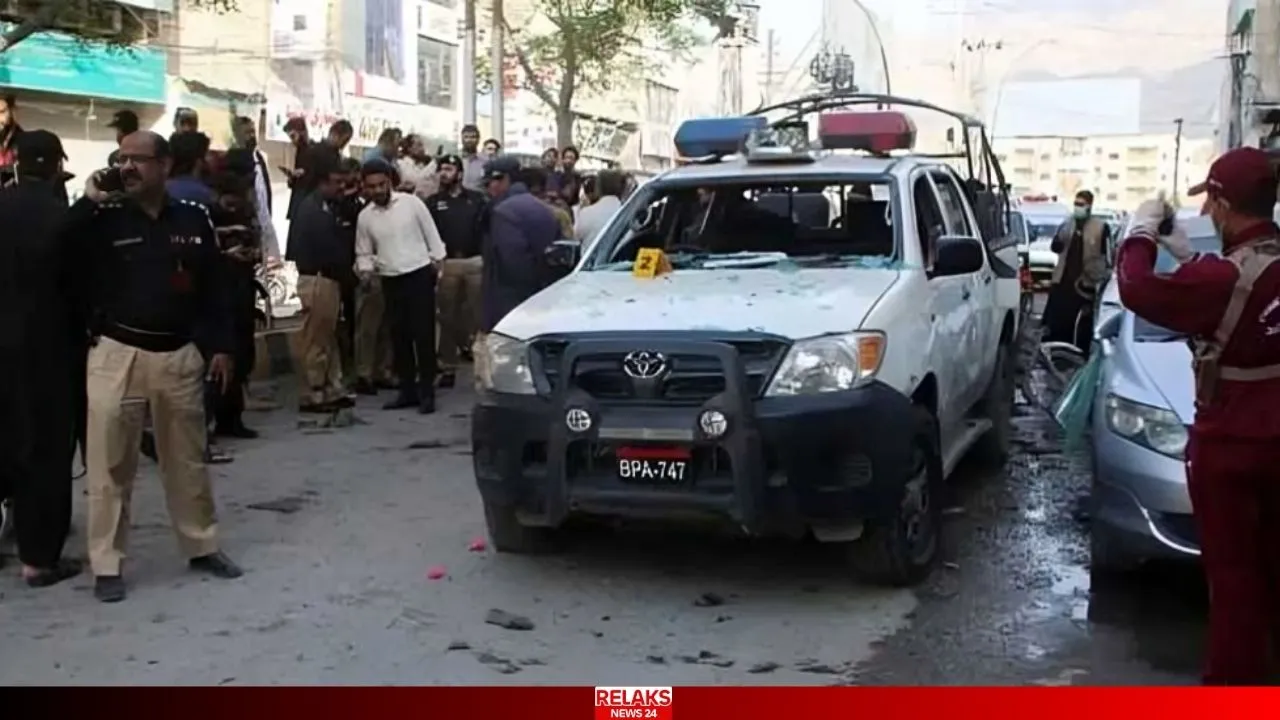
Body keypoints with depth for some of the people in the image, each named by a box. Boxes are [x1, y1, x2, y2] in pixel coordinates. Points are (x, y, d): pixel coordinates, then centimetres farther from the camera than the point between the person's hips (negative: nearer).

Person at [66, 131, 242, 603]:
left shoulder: (193, 219, 5)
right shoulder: (104, 219, 0)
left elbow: (213, 287, 8)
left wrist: (221, 346, 4)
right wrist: (87, 203, -15)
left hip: (179, 355, 2)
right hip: (116, 356, -2)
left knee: (188, 460, 13)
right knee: (110, 465, 2)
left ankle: (202, 547, 27)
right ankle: (106, 565, 12)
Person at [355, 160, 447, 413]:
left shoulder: (411, 202, -5)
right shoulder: (365, 216, 4)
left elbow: (431, 234, 1)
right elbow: (364, 252, 13)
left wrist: (437, 263, -1)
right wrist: (365, 269, -7)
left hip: (419, 274, -4)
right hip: (390, 280, 4)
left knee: (423, 334, -5)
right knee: (399, 336, 8)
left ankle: (426, 392, 1)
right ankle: (408, 390, 17)